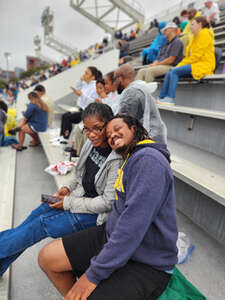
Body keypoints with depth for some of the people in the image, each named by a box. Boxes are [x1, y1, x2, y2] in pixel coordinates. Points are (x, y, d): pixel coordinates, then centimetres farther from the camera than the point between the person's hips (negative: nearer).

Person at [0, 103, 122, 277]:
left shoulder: (117, 159, -27)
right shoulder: (92, 144, -3)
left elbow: (108, 202, -23)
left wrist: (69, 203, -17)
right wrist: (68, 188, -4)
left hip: (96, 214, -7)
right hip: (80, 197, 7)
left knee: (40, 224, -9)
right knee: (37, 213, 3)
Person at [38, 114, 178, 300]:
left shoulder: (149, 159, -22)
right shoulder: (130, 159, 8)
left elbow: (134, 223, -27)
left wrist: (94, 274, -21)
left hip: (146, 264, -8)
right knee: (46, 257, 4)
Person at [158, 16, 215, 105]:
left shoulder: (205, 34, -2)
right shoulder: (196, 37, 26)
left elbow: (197, 55, -13)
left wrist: (182, 64, -10)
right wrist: (180, 64, 4)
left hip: (203, 66, -8)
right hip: (195, 64, 8)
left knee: (174, 71, -24)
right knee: (169, 73, -7)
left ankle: (170, 99, -28)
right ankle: (161, 98, -14)